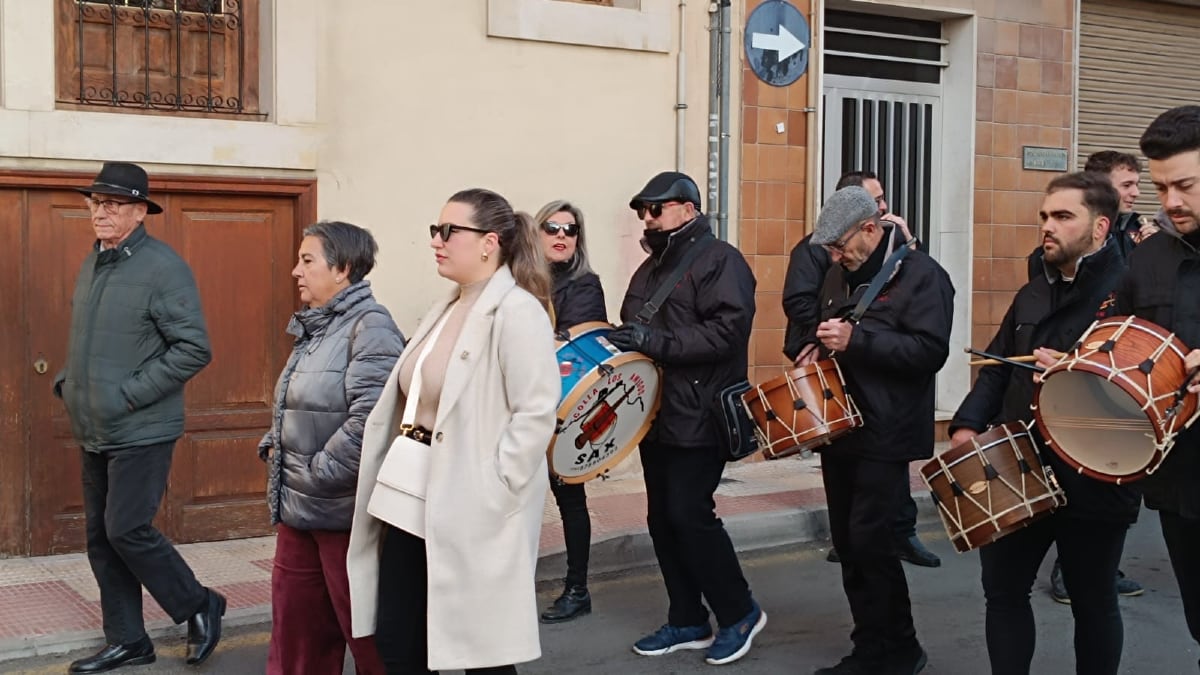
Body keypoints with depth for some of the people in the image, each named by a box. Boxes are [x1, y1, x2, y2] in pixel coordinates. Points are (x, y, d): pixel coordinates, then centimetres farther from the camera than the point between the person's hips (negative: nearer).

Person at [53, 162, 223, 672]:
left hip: (141, 430, -8)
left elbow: (194, 349, -18)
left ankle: (200, 607, 13)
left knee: (126, 530, -9)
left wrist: (130, 395, -19)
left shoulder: (163, 267, -14)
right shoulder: (92, 263, 11)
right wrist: (67, 382, 8)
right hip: (94, 430, 8)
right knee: (100, 536, 11)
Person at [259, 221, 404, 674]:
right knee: (294, 629, 16)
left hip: (344, 510, -9)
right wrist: (271, 447, 5)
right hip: (298, 509, 9)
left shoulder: (370, 326, -14)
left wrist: (317, 475, -18)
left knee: (367, 632, 4)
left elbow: (370, 419, -24)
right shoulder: (313, 328, 14)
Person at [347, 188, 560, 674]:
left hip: (470, 512, -9)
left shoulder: (516, 311, -13)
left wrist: (490, 495, -21)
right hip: (416, 499, 9)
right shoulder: (445, 308, 14)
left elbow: (537, 413, -21)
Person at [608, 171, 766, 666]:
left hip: (699, 417, -9)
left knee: (689, 514, -10)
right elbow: (635, 330, 27)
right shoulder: (650, 268, 18)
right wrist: (619, 342, 4)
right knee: (662, 518, 9)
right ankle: (687, 622, 21)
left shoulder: (719, 261, -9)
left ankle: (739, 613, 8)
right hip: (655, 416, 9)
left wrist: (657, 342, -26)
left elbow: (728, 331, -22)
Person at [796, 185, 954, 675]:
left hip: (885, 434, -8)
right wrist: (814, 346, 5)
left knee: (869, 540, -9)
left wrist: (855, 340, -25)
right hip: (839, 426, 8)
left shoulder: (922, 276, -10)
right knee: (847, 542, 10)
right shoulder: (840, 275, 13)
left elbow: (930, 351, -21)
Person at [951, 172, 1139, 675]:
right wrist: (968, 423, 0)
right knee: (1004, 590, 13)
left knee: (1093, 602, 11)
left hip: (1094, 480, -6)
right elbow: (998, 368, 15)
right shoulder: (1033, 294, 13)